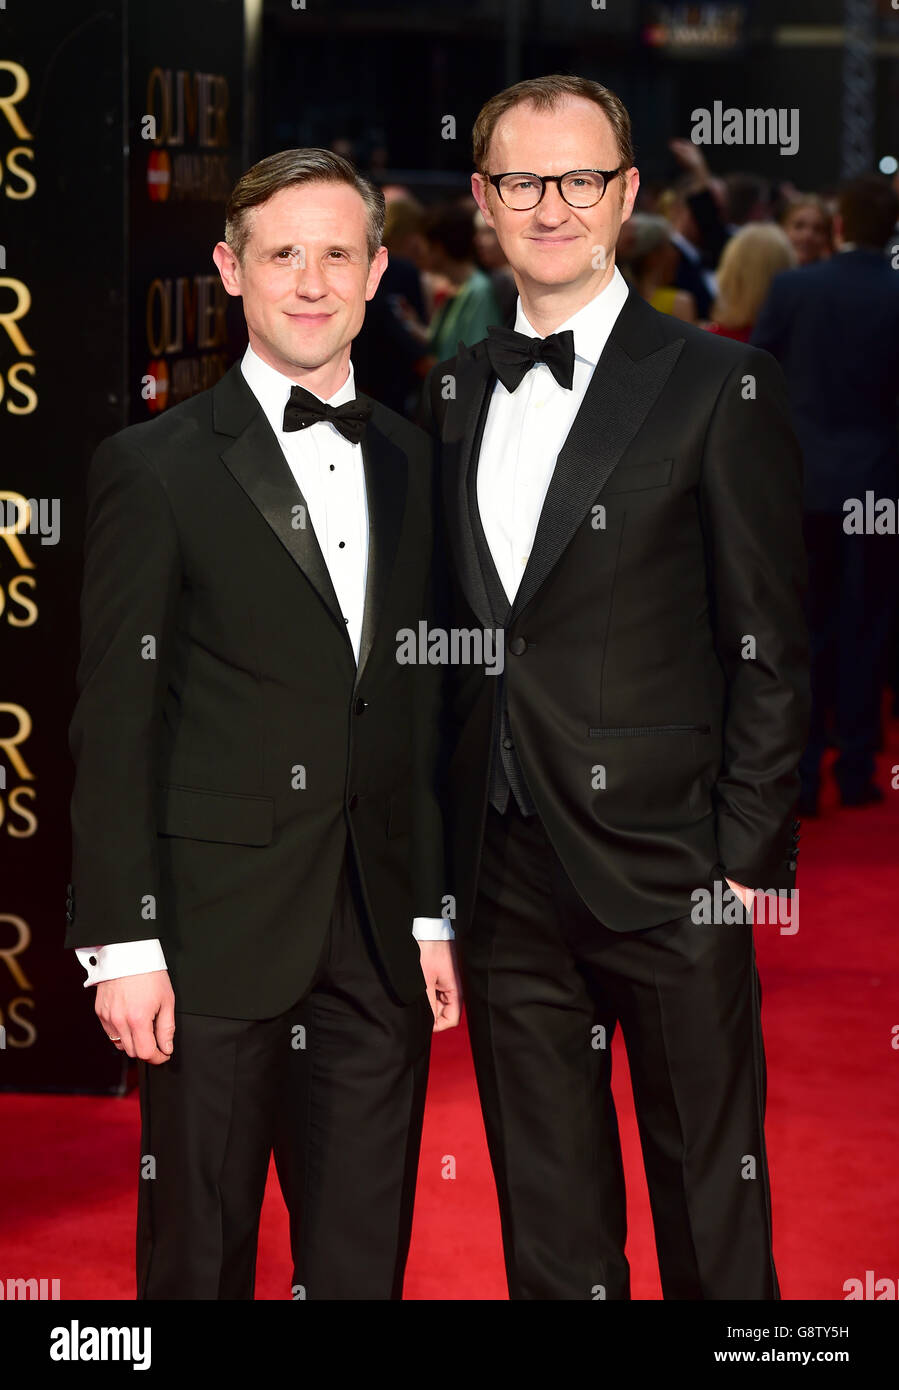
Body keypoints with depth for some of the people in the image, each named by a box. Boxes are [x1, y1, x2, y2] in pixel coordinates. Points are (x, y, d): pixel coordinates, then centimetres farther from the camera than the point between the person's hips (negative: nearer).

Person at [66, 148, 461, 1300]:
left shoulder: (407, 462, 13)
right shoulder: (154, 469, -4)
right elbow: (115, 725, -7)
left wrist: (430, 914, 13)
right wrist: (121, 944, -11)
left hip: (377, 943, 5)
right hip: (218, 940, -4)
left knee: (364, 1257, 9)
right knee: (200, 1257, 5)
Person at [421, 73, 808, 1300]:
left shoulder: (721, 386, -4)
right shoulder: (453, 393, 12)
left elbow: (771, 647, -5)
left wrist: (747, 858, -10)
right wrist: (444, 852, 7)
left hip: (664, 873, -5)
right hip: (502, 873, 5)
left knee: (712, 1216, 5)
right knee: (547, 1225, 14)